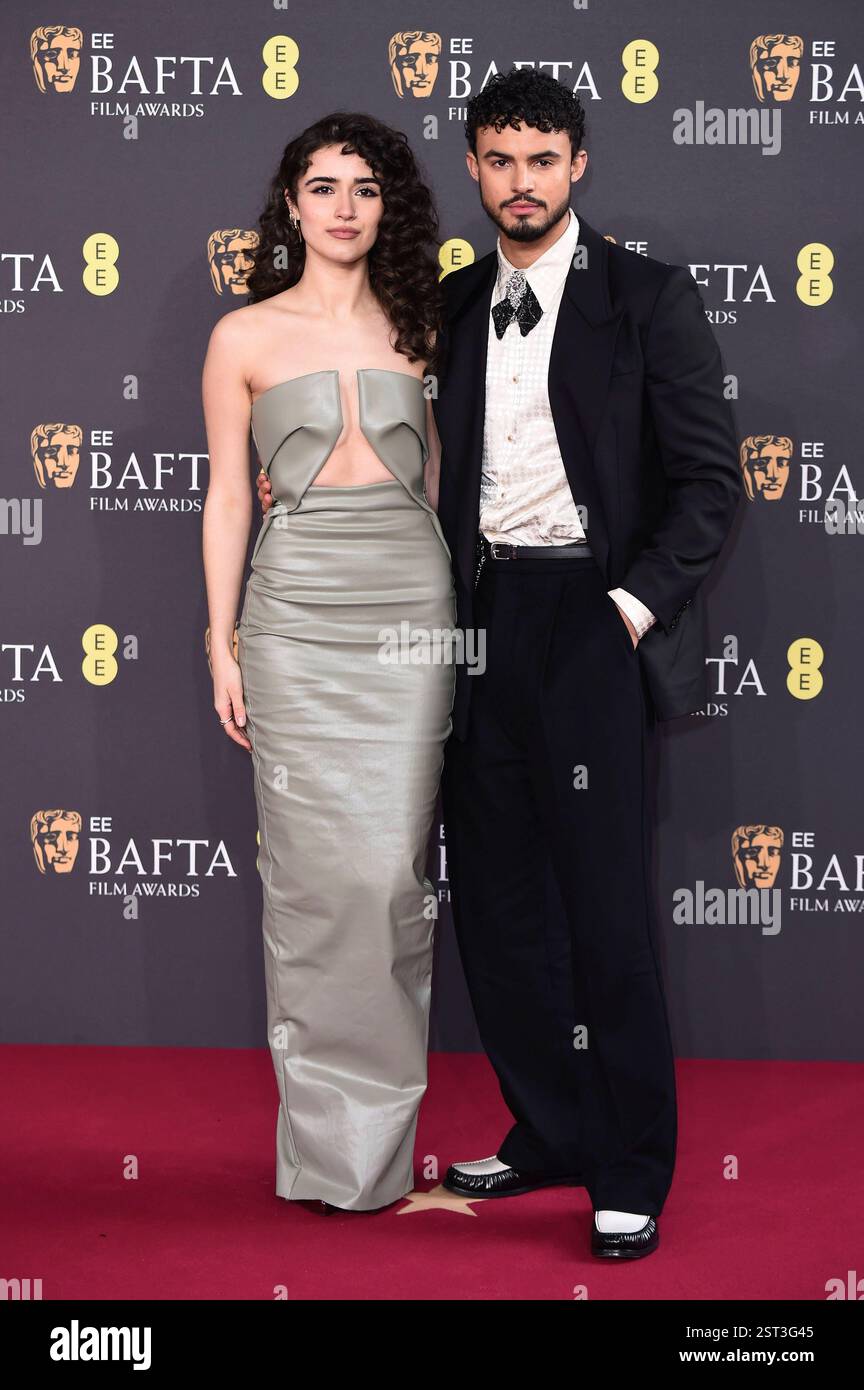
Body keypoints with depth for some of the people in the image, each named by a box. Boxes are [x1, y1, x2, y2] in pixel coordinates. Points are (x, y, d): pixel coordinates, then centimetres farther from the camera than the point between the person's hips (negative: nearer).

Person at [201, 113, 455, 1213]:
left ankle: (381, 1121, 11)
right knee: (319, 868, -3)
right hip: (297, 614, -2)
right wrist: (222, 648, 1)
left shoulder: (414, 327, 10)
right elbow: (227, 498, 6)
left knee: (392, 865, -2)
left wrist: (455, 617, 10)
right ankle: (326, 1122, 8)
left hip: (410, 606, 2)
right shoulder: (244, 337, 5)